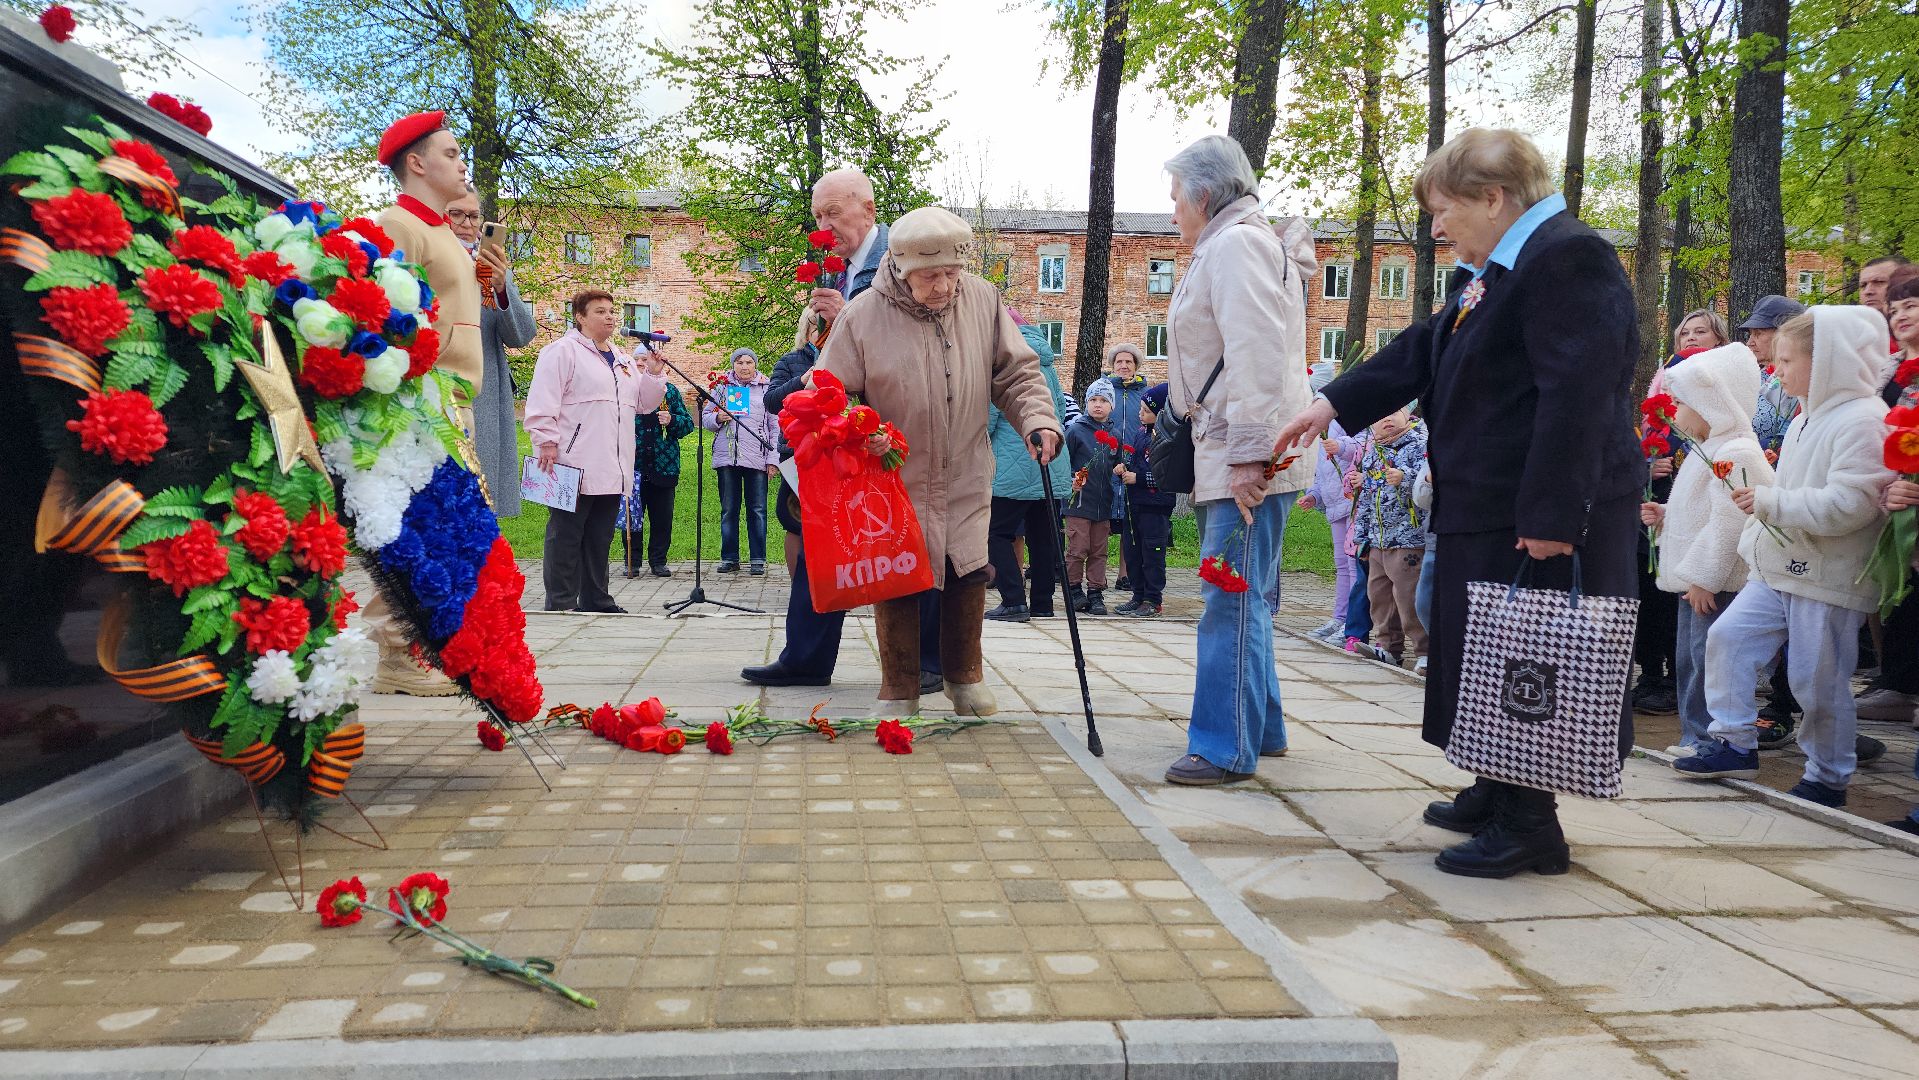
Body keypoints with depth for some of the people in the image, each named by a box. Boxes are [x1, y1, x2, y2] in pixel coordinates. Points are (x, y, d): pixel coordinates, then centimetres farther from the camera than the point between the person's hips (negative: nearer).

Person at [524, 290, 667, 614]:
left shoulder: (622, 360, 22)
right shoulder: (563, 351, -2)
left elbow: (645, 403, 23)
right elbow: (542, 401, -10)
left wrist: (653, 372, 9)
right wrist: (547, 442, -18)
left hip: (611, 470, 7)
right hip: (575, 466, -7)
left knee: (600, 537, 11)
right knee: (566, 535, -3)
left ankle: (596, 600, 17)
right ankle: (561, 602, 2)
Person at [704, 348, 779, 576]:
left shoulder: (767, 389, 7)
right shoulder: (722, 387, 12)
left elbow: (775, 427, 5)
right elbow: (705, 417, 16)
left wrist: (773, 459, -2)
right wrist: (717, 418, -7)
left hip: (757, 459, -2)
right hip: (727, 457, 2)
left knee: (757, 510, 0)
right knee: (728, 510, 6)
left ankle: (758, 560, 6)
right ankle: (729, 558, 13)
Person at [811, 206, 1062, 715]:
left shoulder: (983, 300, -6)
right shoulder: (862, 316, -14)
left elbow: (1016, 373, 2)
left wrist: (1037, 419, -15)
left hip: (966, 480, 2)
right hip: (895, 481, -2)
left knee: (968, 576, 9)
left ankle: (965, 677, 31)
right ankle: (899, 692, 20)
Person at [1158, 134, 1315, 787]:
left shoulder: (1235, 244, -10)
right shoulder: (1228, 247, 22)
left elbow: (1256, 354, -21)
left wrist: (1250, 452, -24)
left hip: (1247, 460, -11)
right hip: (1230, 457, 11)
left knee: (1232, 600, -8)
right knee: (1241, 598, 16)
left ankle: (1226, 748, -3)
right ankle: (1260, 727, 26)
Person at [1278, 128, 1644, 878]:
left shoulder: (1568, 257, -16)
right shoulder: (1491, 273, 17)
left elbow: (1577, 394, -23)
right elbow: (1423, 351, 23)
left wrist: (1550, 518, -26)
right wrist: (1334, 404, 16)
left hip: (1543, 515, -10)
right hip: (1486, 509, 10)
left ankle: (1529, 826, 10)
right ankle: (1499, 796, 30)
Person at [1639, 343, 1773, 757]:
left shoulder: (1735, 454, -18)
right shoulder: (1706, 451, 17)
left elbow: (1728, 522, -23)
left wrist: (1703, 577, -22)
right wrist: (1664, 516, 12)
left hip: (1718, 584, -11)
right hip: (1697, 581, 11)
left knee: (1709, 661, -8)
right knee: (1690, 660, 15)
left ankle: (1712, 742, -2)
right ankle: (1695, 735, 23)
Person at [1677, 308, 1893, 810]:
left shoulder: (1862, 420, -16)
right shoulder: (1808, 419, 15)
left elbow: (1848, 504, -26)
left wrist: (1769, 501, -23)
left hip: (1829, 580, -9)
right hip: (1782, 569, 9)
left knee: (1818, 680, 0)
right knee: (1727, 636, 3)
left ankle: (1828, 777, 17)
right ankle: (1735, 744, 12)